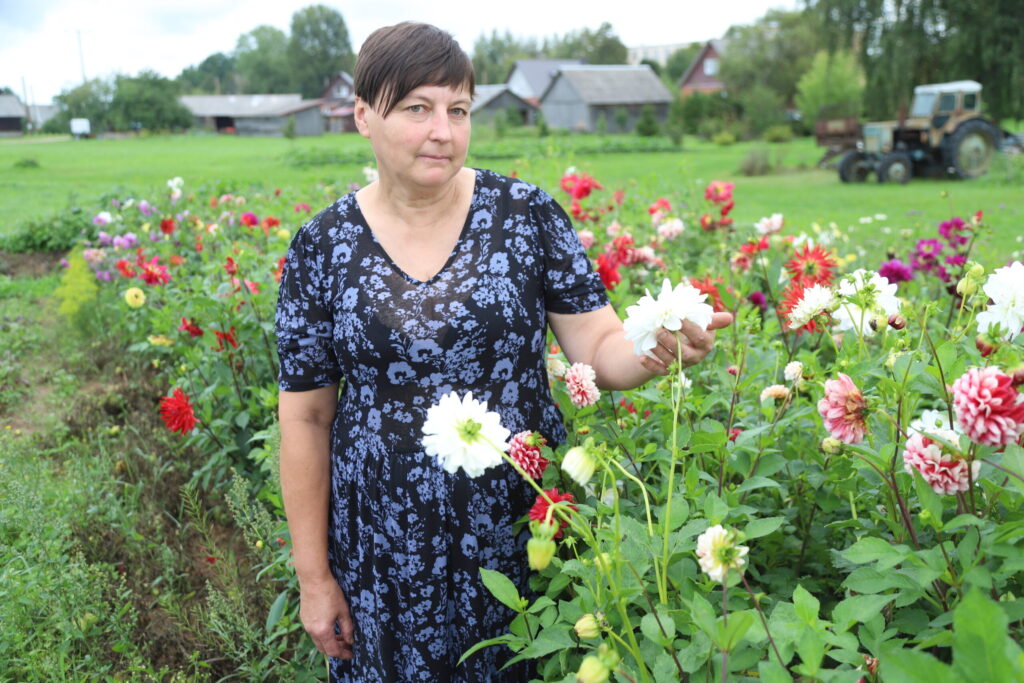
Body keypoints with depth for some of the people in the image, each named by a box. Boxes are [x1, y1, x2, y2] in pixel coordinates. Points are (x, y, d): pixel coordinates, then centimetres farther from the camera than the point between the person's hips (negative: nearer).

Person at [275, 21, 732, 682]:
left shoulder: (527, 214, -6)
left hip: (521, 529, 0)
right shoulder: (322, 247, -4)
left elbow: (600, 347, -3)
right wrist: (314, 576, 2)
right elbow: (306, 417, 0)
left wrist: (656, 349, -27)